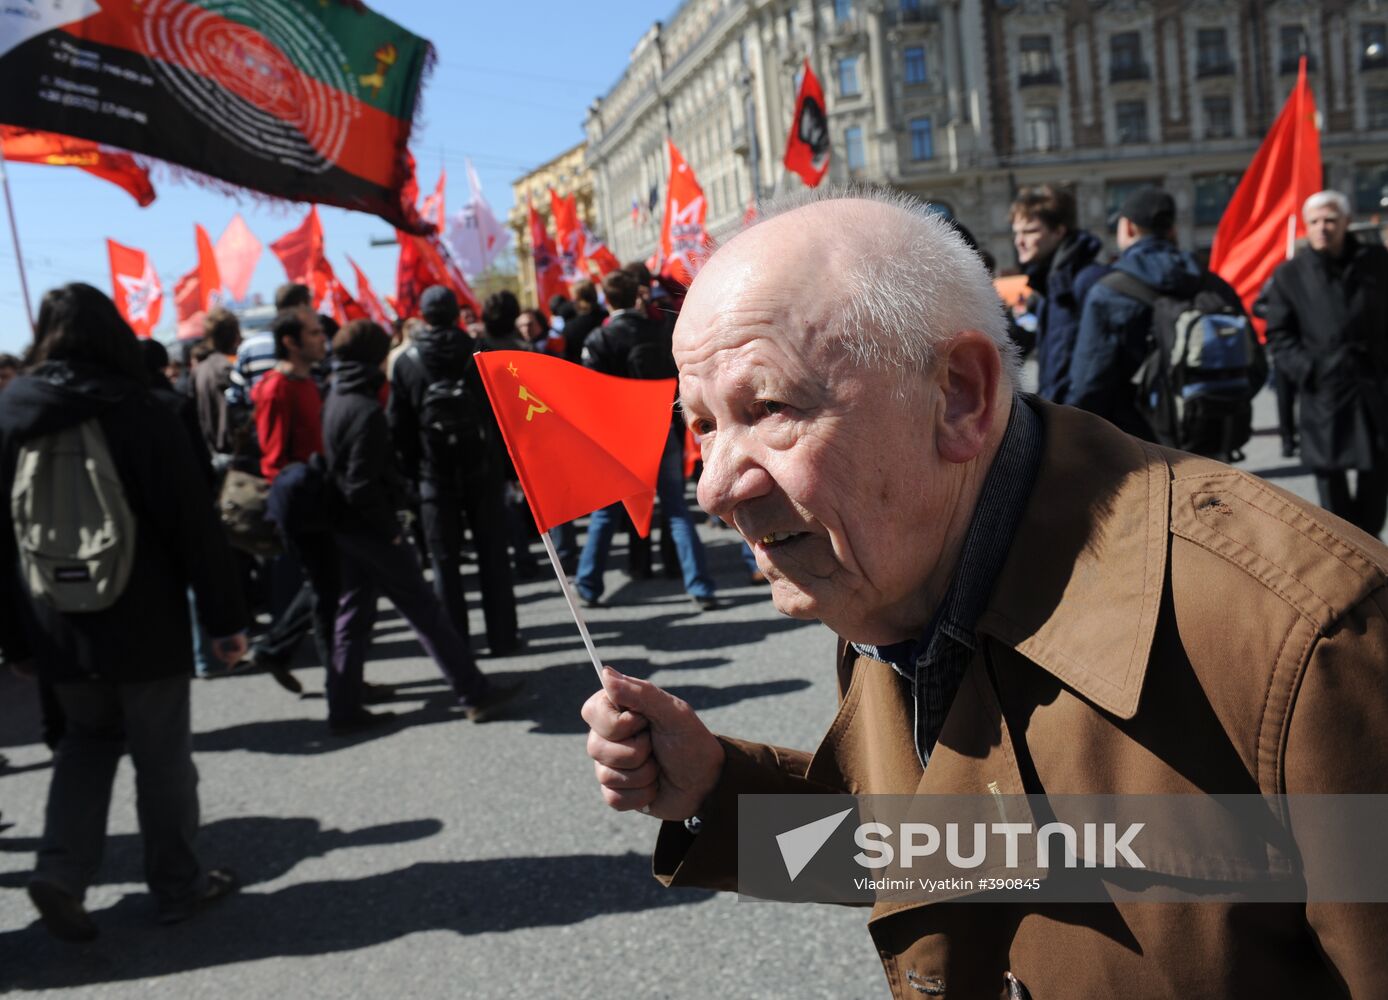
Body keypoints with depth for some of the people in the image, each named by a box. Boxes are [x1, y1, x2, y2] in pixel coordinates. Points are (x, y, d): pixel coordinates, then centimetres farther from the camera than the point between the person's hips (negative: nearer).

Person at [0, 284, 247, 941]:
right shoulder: (136, 412, -9)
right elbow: (194, 523, -11)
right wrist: (225, 618, -6)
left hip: (58, 628, 4)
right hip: (145, 623, -4)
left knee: (89, 739, 22)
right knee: (162, 755, 8)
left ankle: (61, 870, 7)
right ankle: (178, 886, 18)